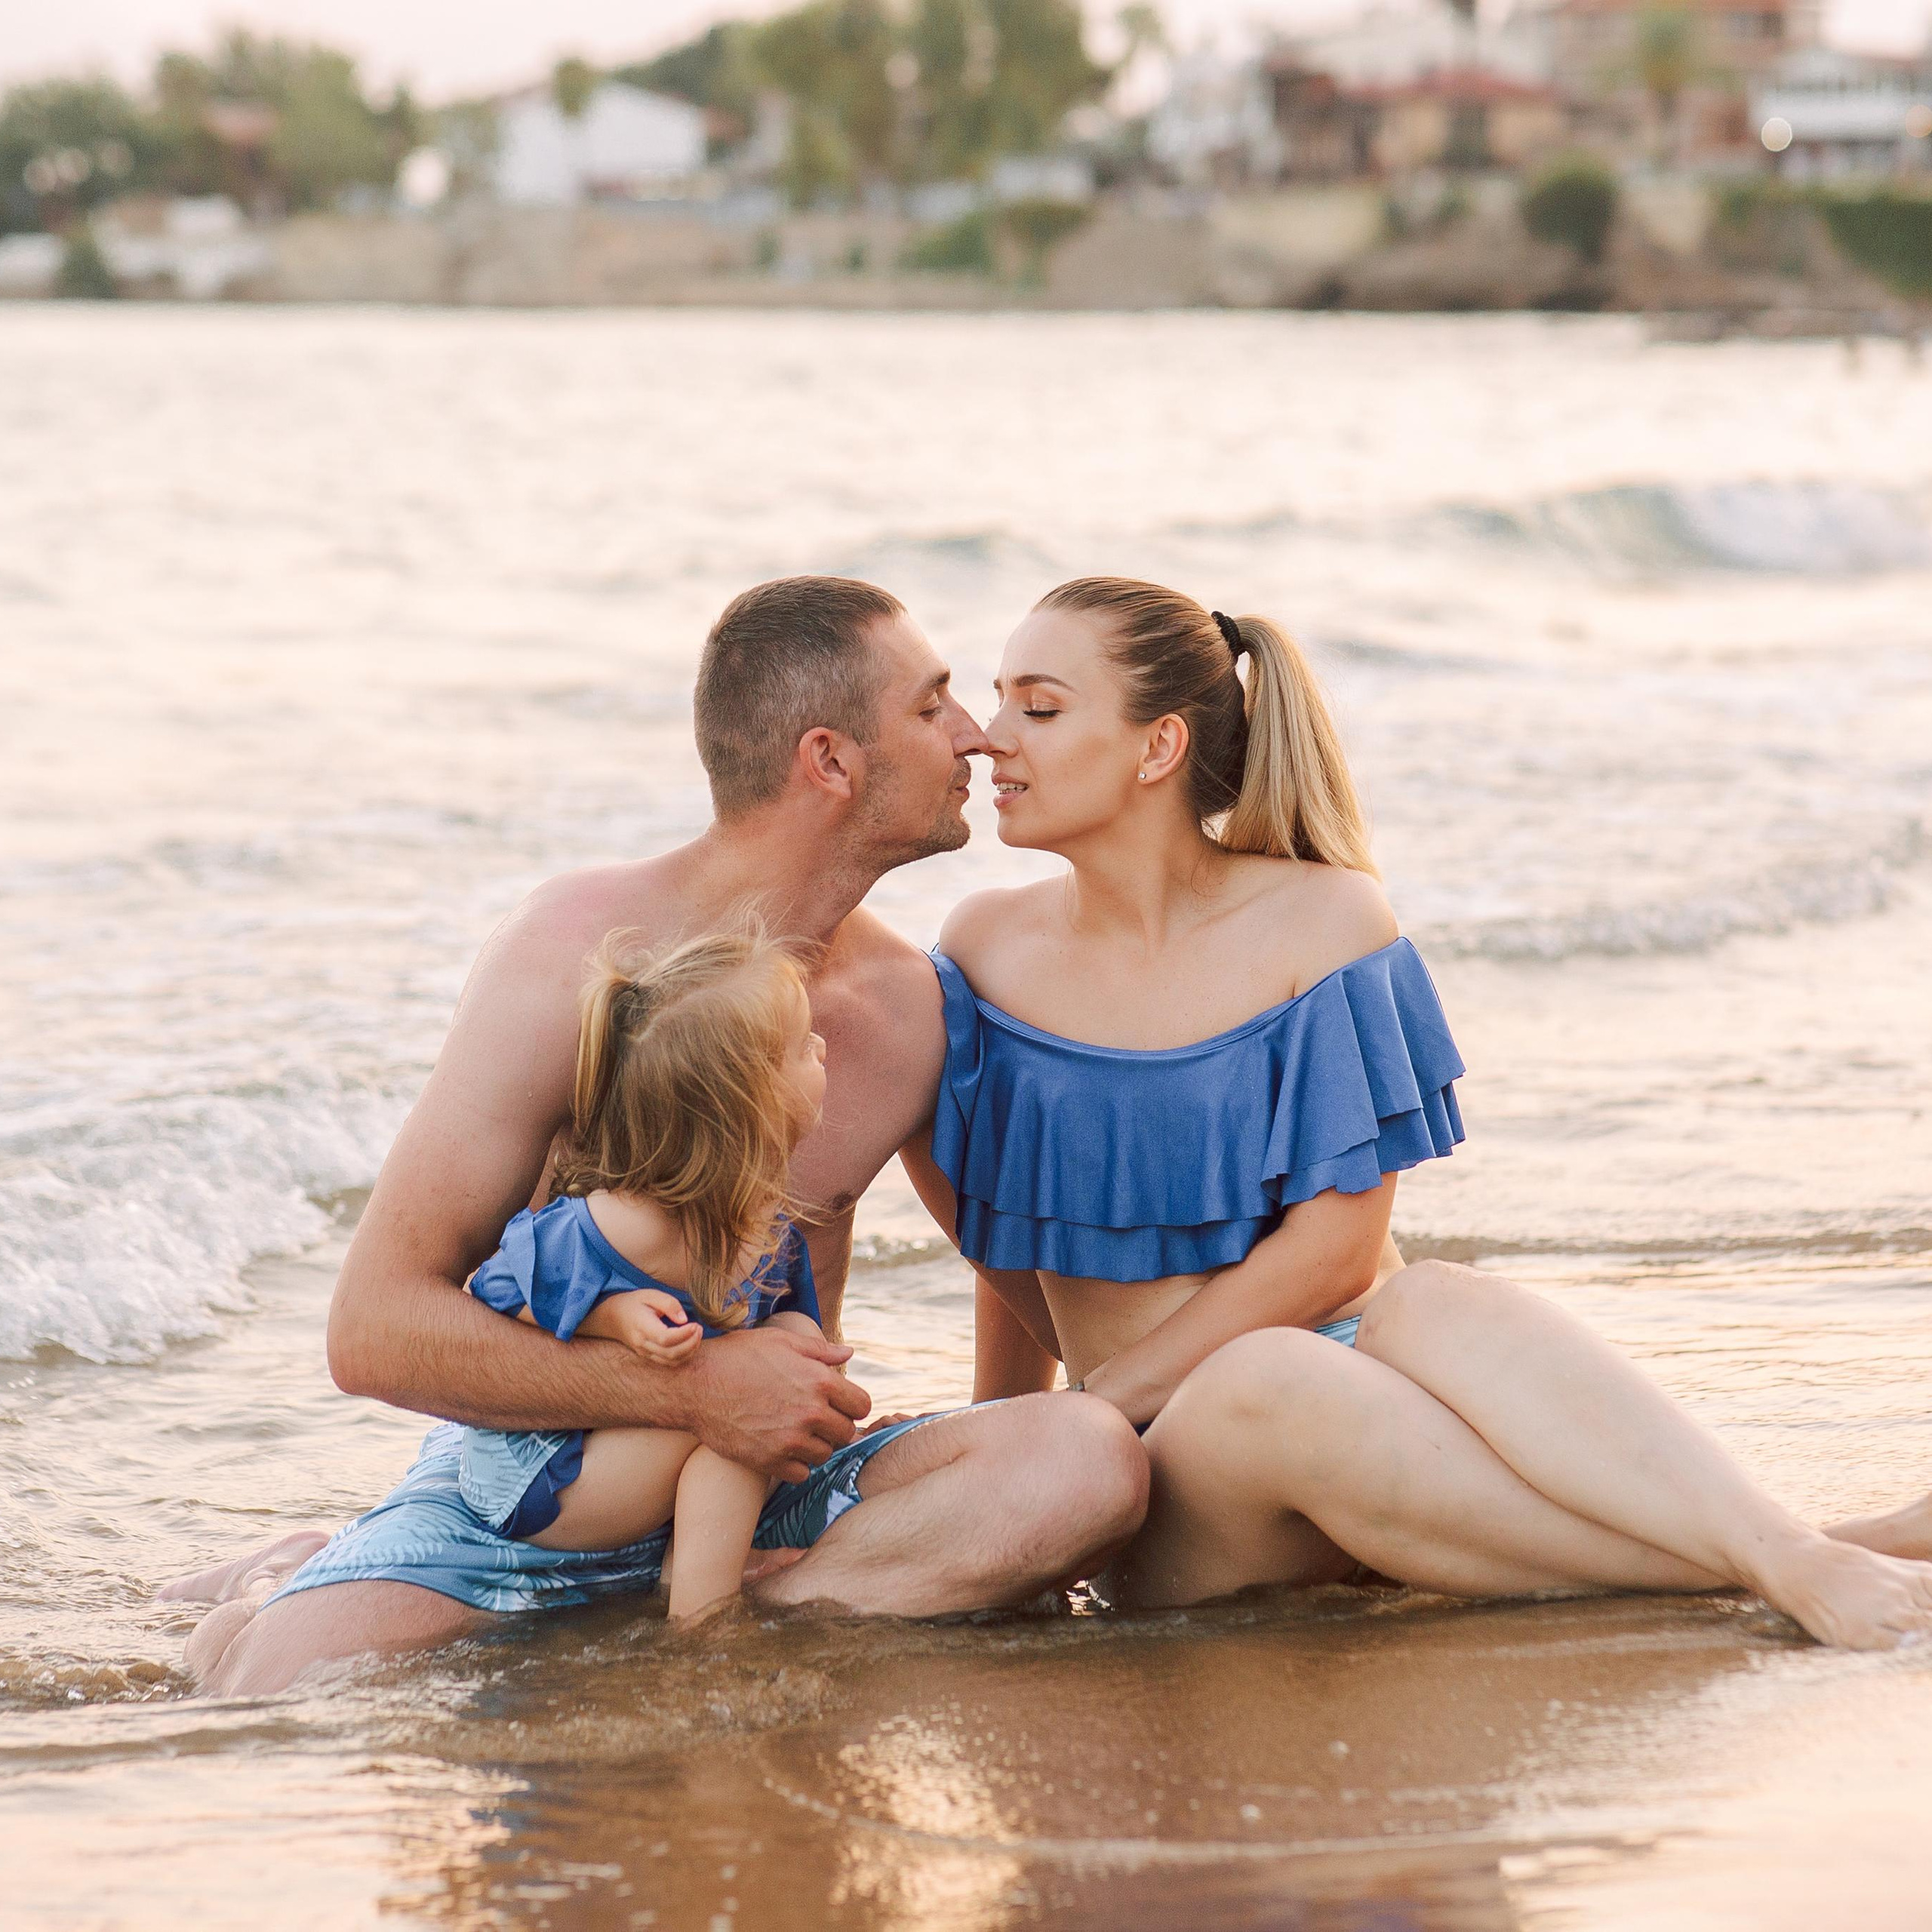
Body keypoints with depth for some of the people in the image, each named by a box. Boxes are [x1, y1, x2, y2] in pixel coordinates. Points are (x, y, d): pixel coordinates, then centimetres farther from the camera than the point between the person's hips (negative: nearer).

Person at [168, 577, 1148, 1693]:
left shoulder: (916, 1010, -2)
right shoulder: (580, 958, -15)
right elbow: (377, 1330, -18)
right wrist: (694, 1389, -23)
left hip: (776, 1479, 3)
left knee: (1093, 1464, -24)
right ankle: (265, 1601, 8)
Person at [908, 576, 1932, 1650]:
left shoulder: (1321, 918, 0)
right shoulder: (992, 950, 8)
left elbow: (1337, 1245, -7)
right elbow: (1007, 1235, 19)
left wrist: (1101, 1399, -9)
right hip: (1171, 1500, 0)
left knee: (1442, 1308, -36)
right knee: (1267, 1380, -37)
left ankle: (1797, 1558, -53)